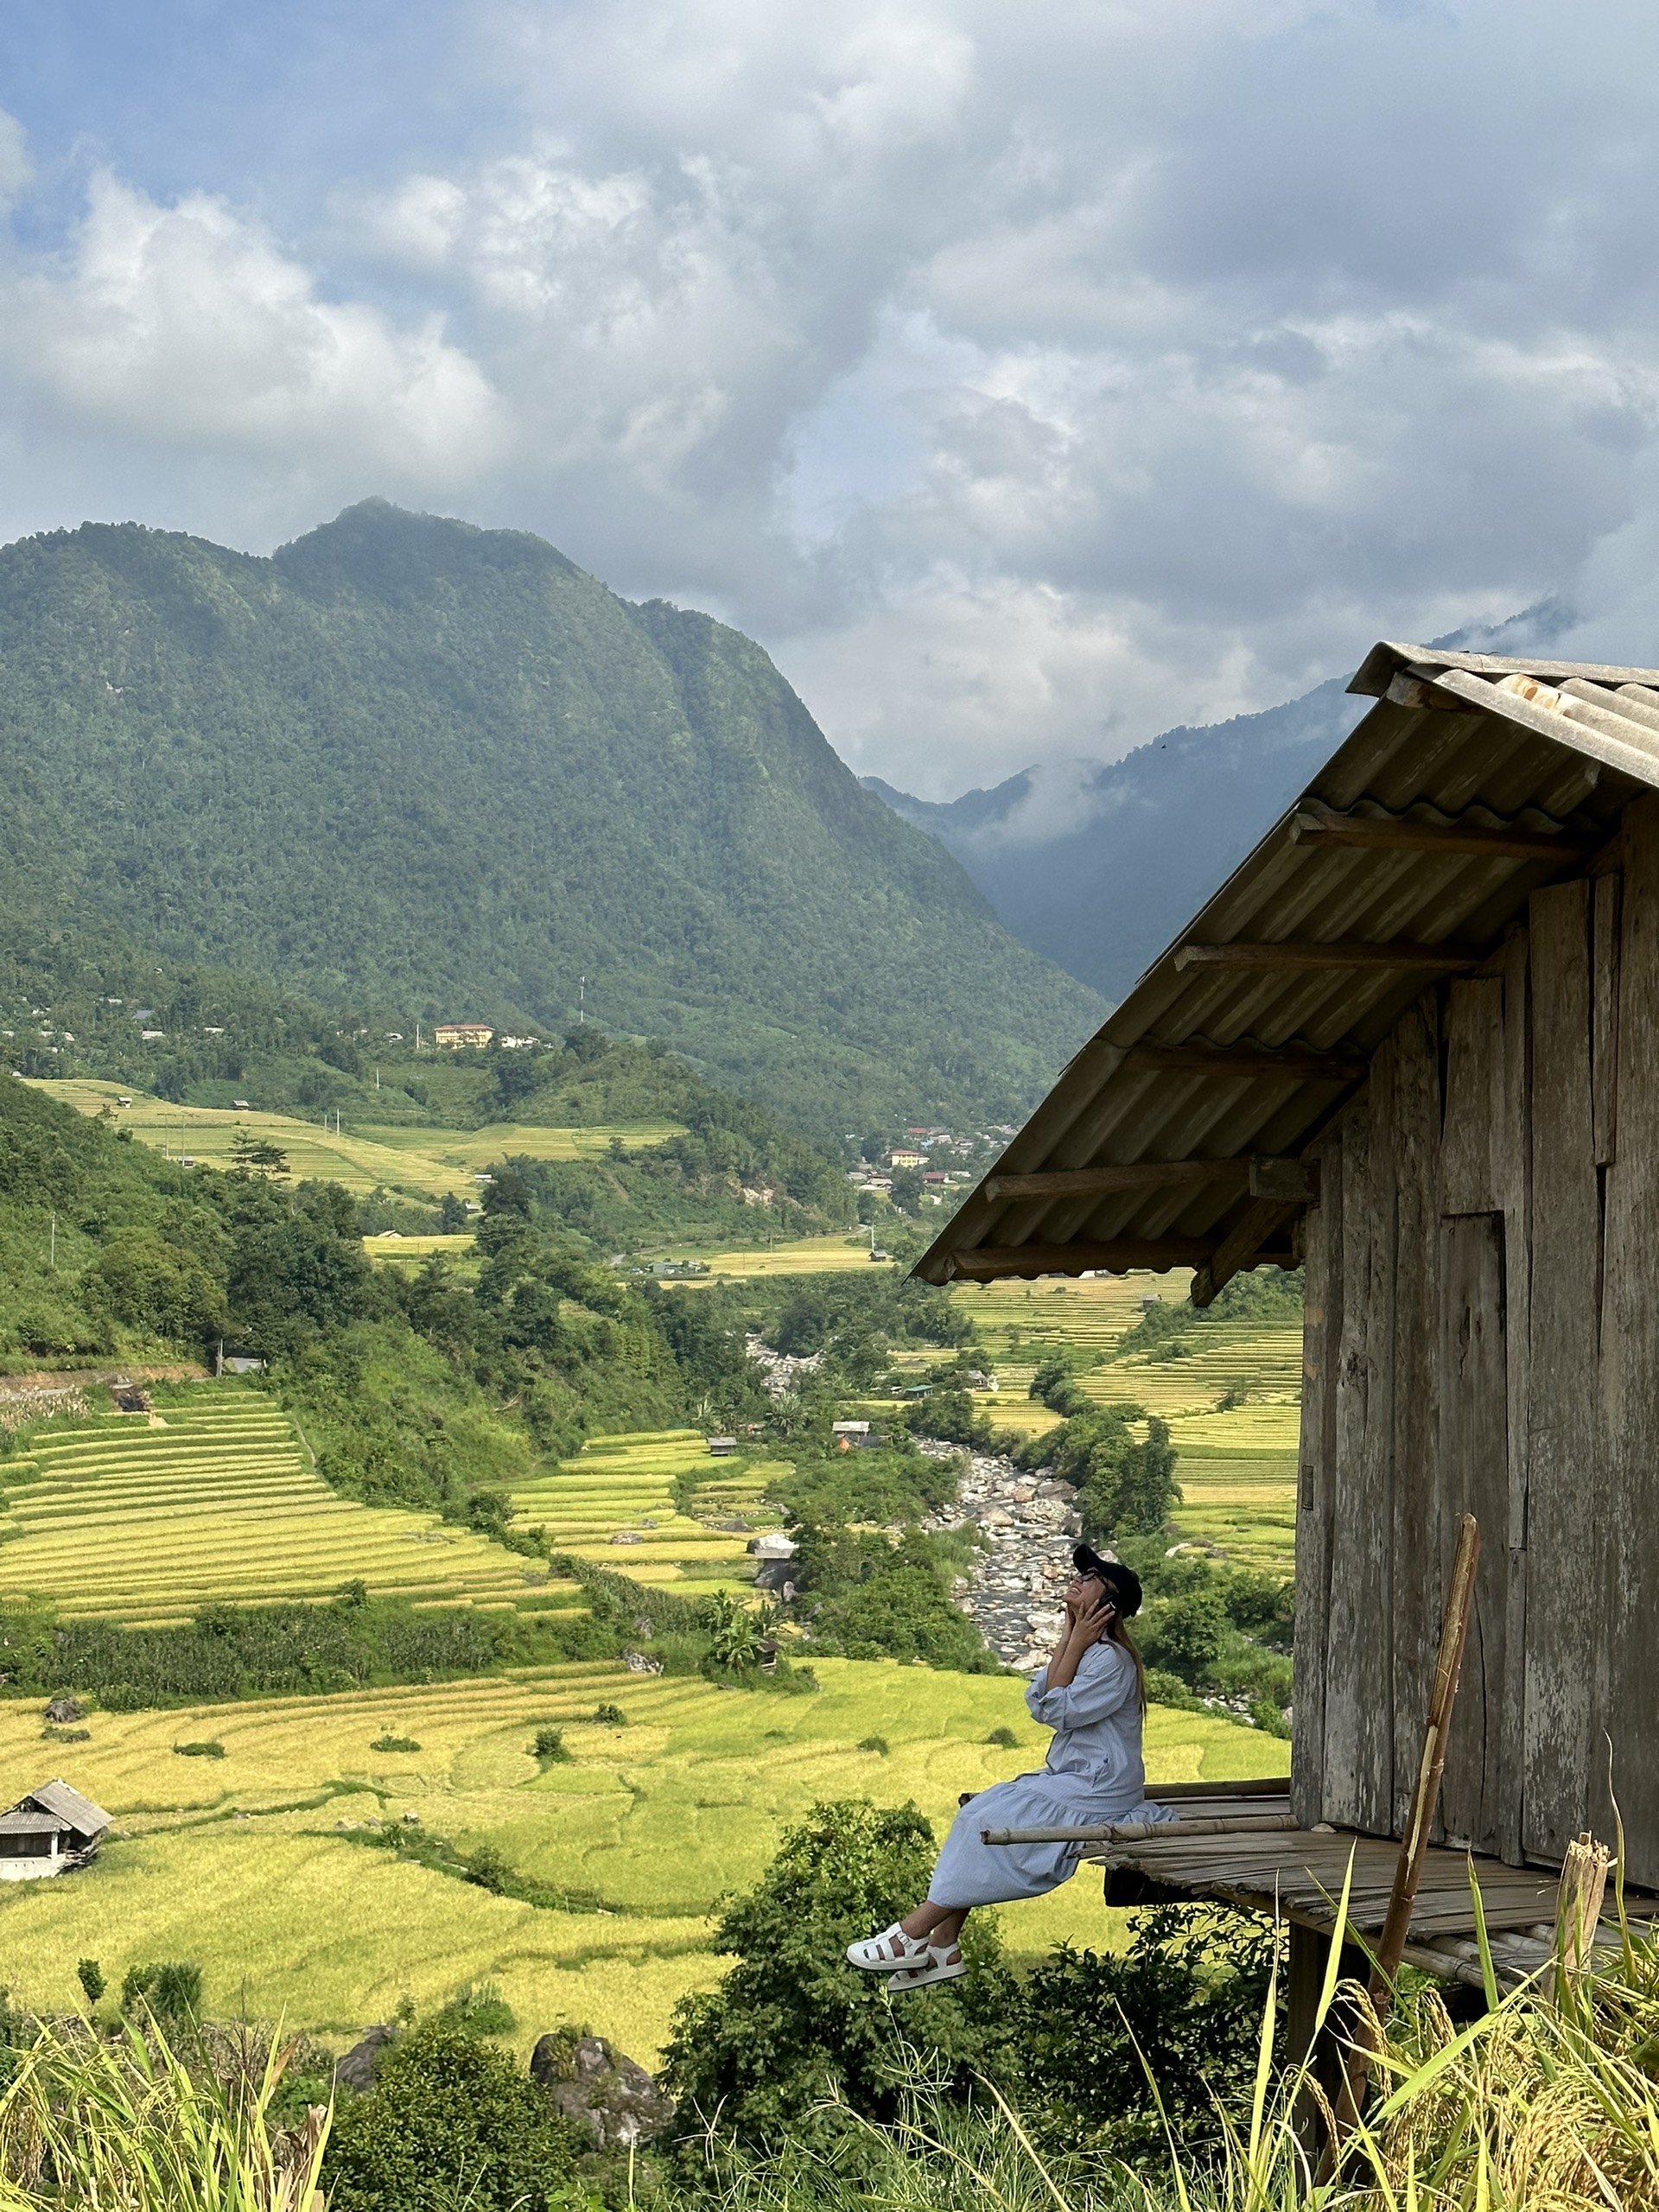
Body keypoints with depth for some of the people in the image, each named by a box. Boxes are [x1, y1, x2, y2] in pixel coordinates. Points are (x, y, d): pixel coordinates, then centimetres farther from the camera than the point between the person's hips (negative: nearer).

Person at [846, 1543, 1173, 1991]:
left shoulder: (1111, 1658, -15)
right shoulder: (1089, 1651, 16)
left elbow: (1058, 1712, -18)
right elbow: (1037, 1705, 5)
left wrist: (1076, 1645, -13)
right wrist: (1066, 1639, 1)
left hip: (1095, 1792, -10)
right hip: (1070, 1778, 10)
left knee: (986, 1821, -16)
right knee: (980, 1813, -4)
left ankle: (915, 1933, -11)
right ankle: (943, 1947, -9)